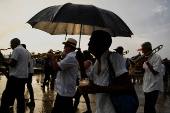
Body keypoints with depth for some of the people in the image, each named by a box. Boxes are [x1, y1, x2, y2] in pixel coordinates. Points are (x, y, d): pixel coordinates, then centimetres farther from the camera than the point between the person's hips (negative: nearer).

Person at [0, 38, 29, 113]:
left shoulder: (16, 50, -10)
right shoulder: (26, 51, 17)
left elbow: (13, 63, -17)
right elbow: (27, 64, 23)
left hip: (16, 77, -9)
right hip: (24, 76, 9)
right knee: (20, 96, 13)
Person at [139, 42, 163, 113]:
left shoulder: (156, 57, -11)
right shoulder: (146, 58, 12)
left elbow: (155, 72, -18)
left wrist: (146, 61, -16)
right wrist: (141, 66, -5)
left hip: (153, 86, -8)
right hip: (146, 86, 8)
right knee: (150, 107, 17)